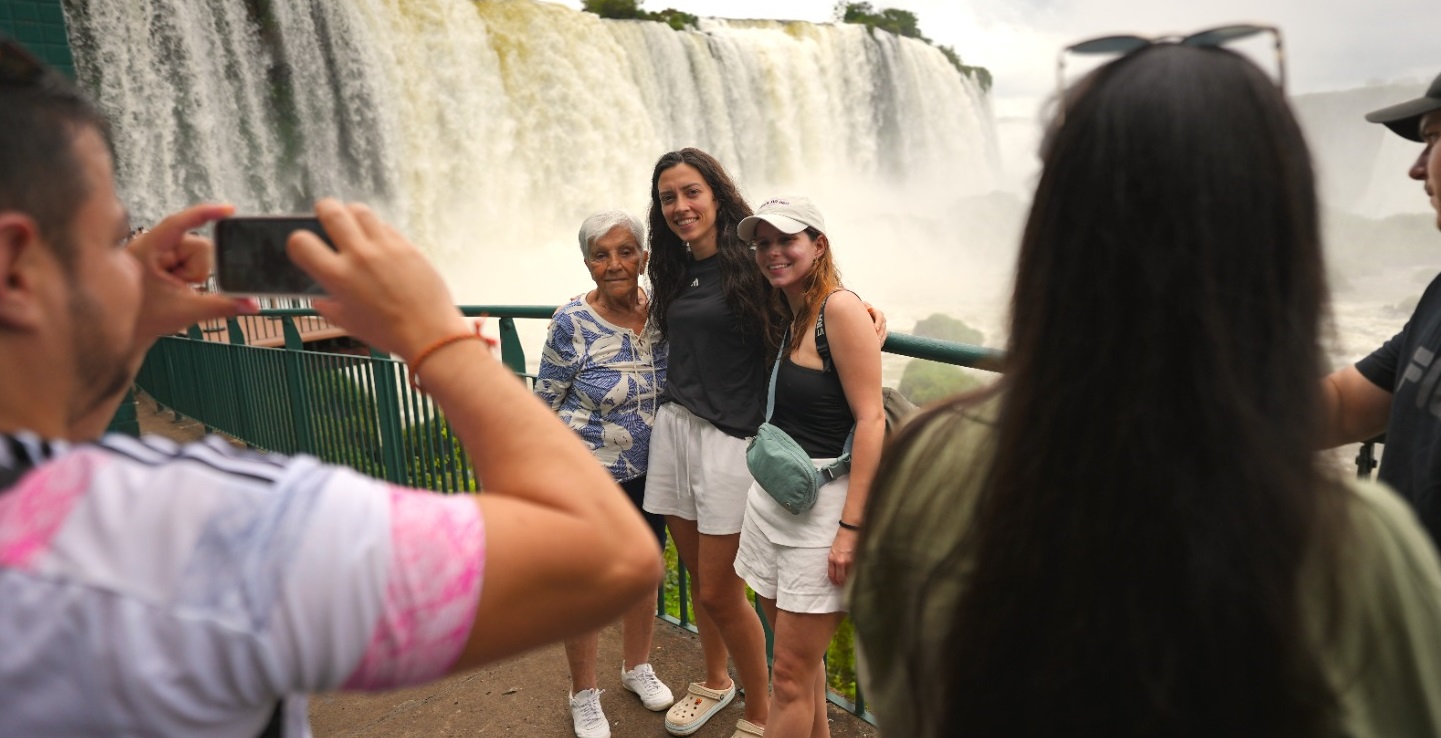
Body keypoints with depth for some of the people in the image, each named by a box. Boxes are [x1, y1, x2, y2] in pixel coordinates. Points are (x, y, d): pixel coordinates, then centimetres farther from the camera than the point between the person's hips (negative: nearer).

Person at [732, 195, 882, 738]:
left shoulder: (840, 308, -13)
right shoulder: (785, 316, 12)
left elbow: (870, 420, -19)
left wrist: (850, 528, -21)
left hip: (822, 504, -8)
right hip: (771, 497, 8)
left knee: (790, 675, 2)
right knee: (800, 657, 18)